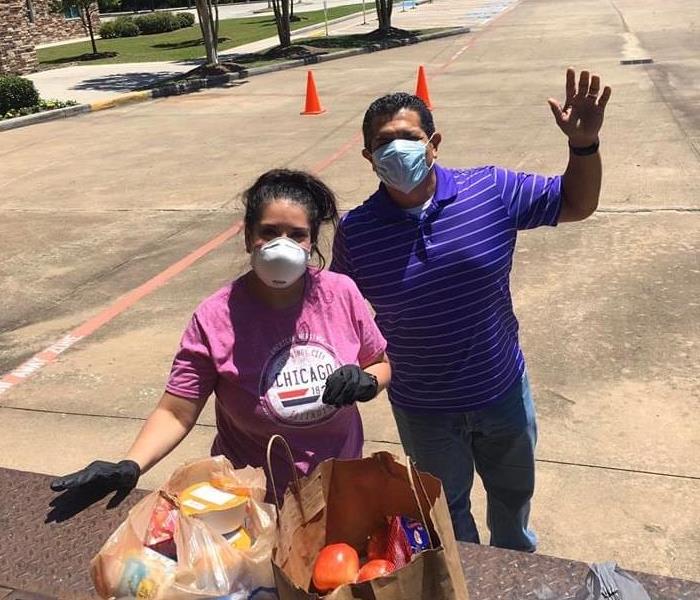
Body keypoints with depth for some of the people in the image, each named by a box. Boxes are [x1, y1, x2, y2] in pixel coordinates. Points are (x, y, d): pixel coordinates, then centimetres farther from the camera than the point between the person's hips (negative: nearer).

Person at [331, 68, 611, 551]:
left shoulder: (492, 190, -15)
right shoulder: (355, 232, -16)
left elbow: (577, 203, -6)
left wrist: (584, 144, -24)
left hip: (503, 391, 2)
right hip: (423, 411, -1)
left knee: (514, 494, 29)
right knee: (447, 511, 25)